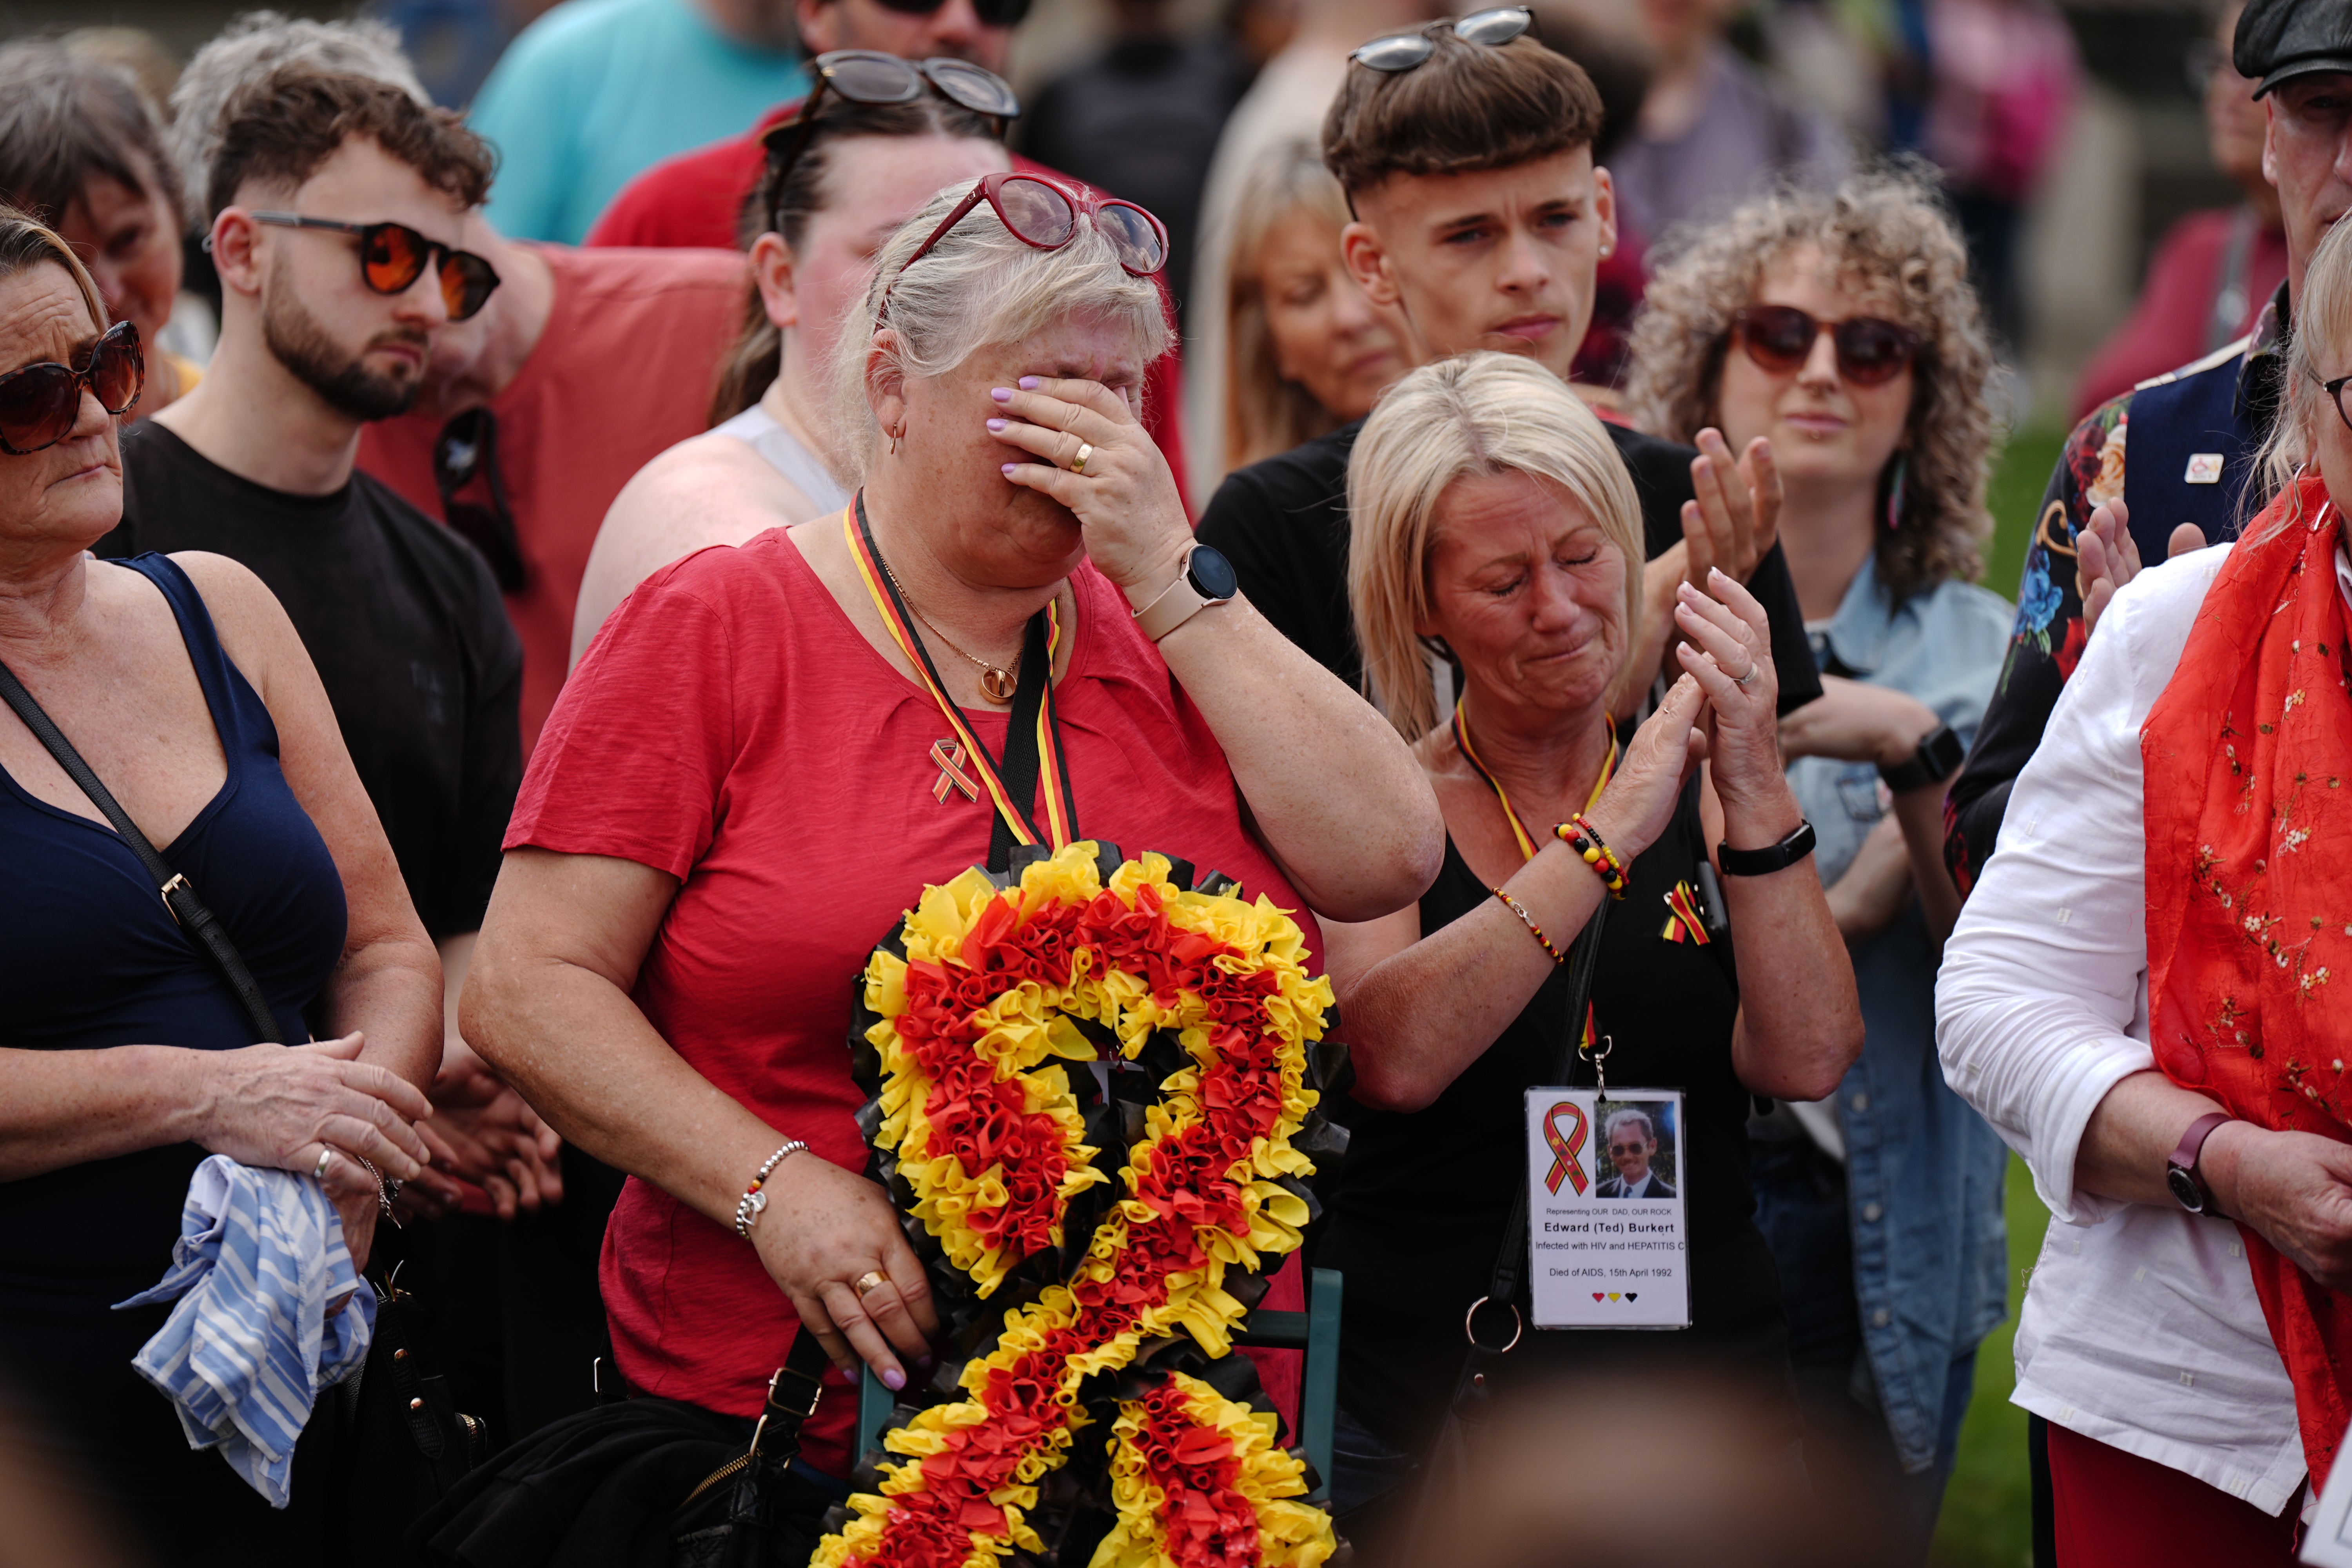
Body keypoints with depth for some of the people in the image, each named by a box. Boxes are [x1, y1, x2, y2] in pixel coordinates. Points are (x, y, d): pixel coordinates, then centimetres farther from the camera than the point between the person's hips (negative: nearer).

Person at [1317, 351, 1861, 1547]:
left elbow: (1805, 1063, -10)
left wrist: (1754, 789, -19)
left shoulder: (1709, 791, 4)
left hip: (1702, 1402, 2)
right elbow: (1393, 1061, -20)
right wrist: (1612, 835, -22)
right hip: (1422, 1418, -2)